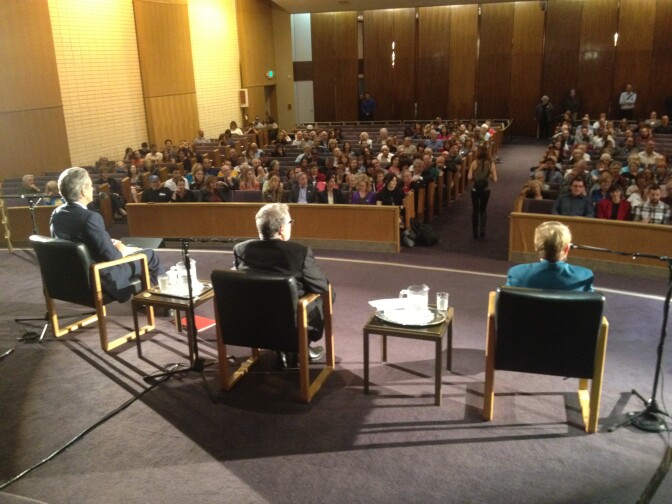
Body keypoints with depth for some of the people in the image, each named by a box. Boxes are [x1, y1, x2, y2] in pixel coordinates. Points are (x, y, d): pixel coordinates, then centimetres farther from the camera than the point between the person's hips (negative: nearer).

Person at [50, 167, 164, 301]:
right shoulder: (90, 217, -27)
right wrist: (121, 251, -5)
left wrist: (110, 244, 5)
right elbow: (111, 256, -26)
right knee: (149, 255, 8)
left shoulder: (56, 214, -1)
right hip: (101, 280, -9)